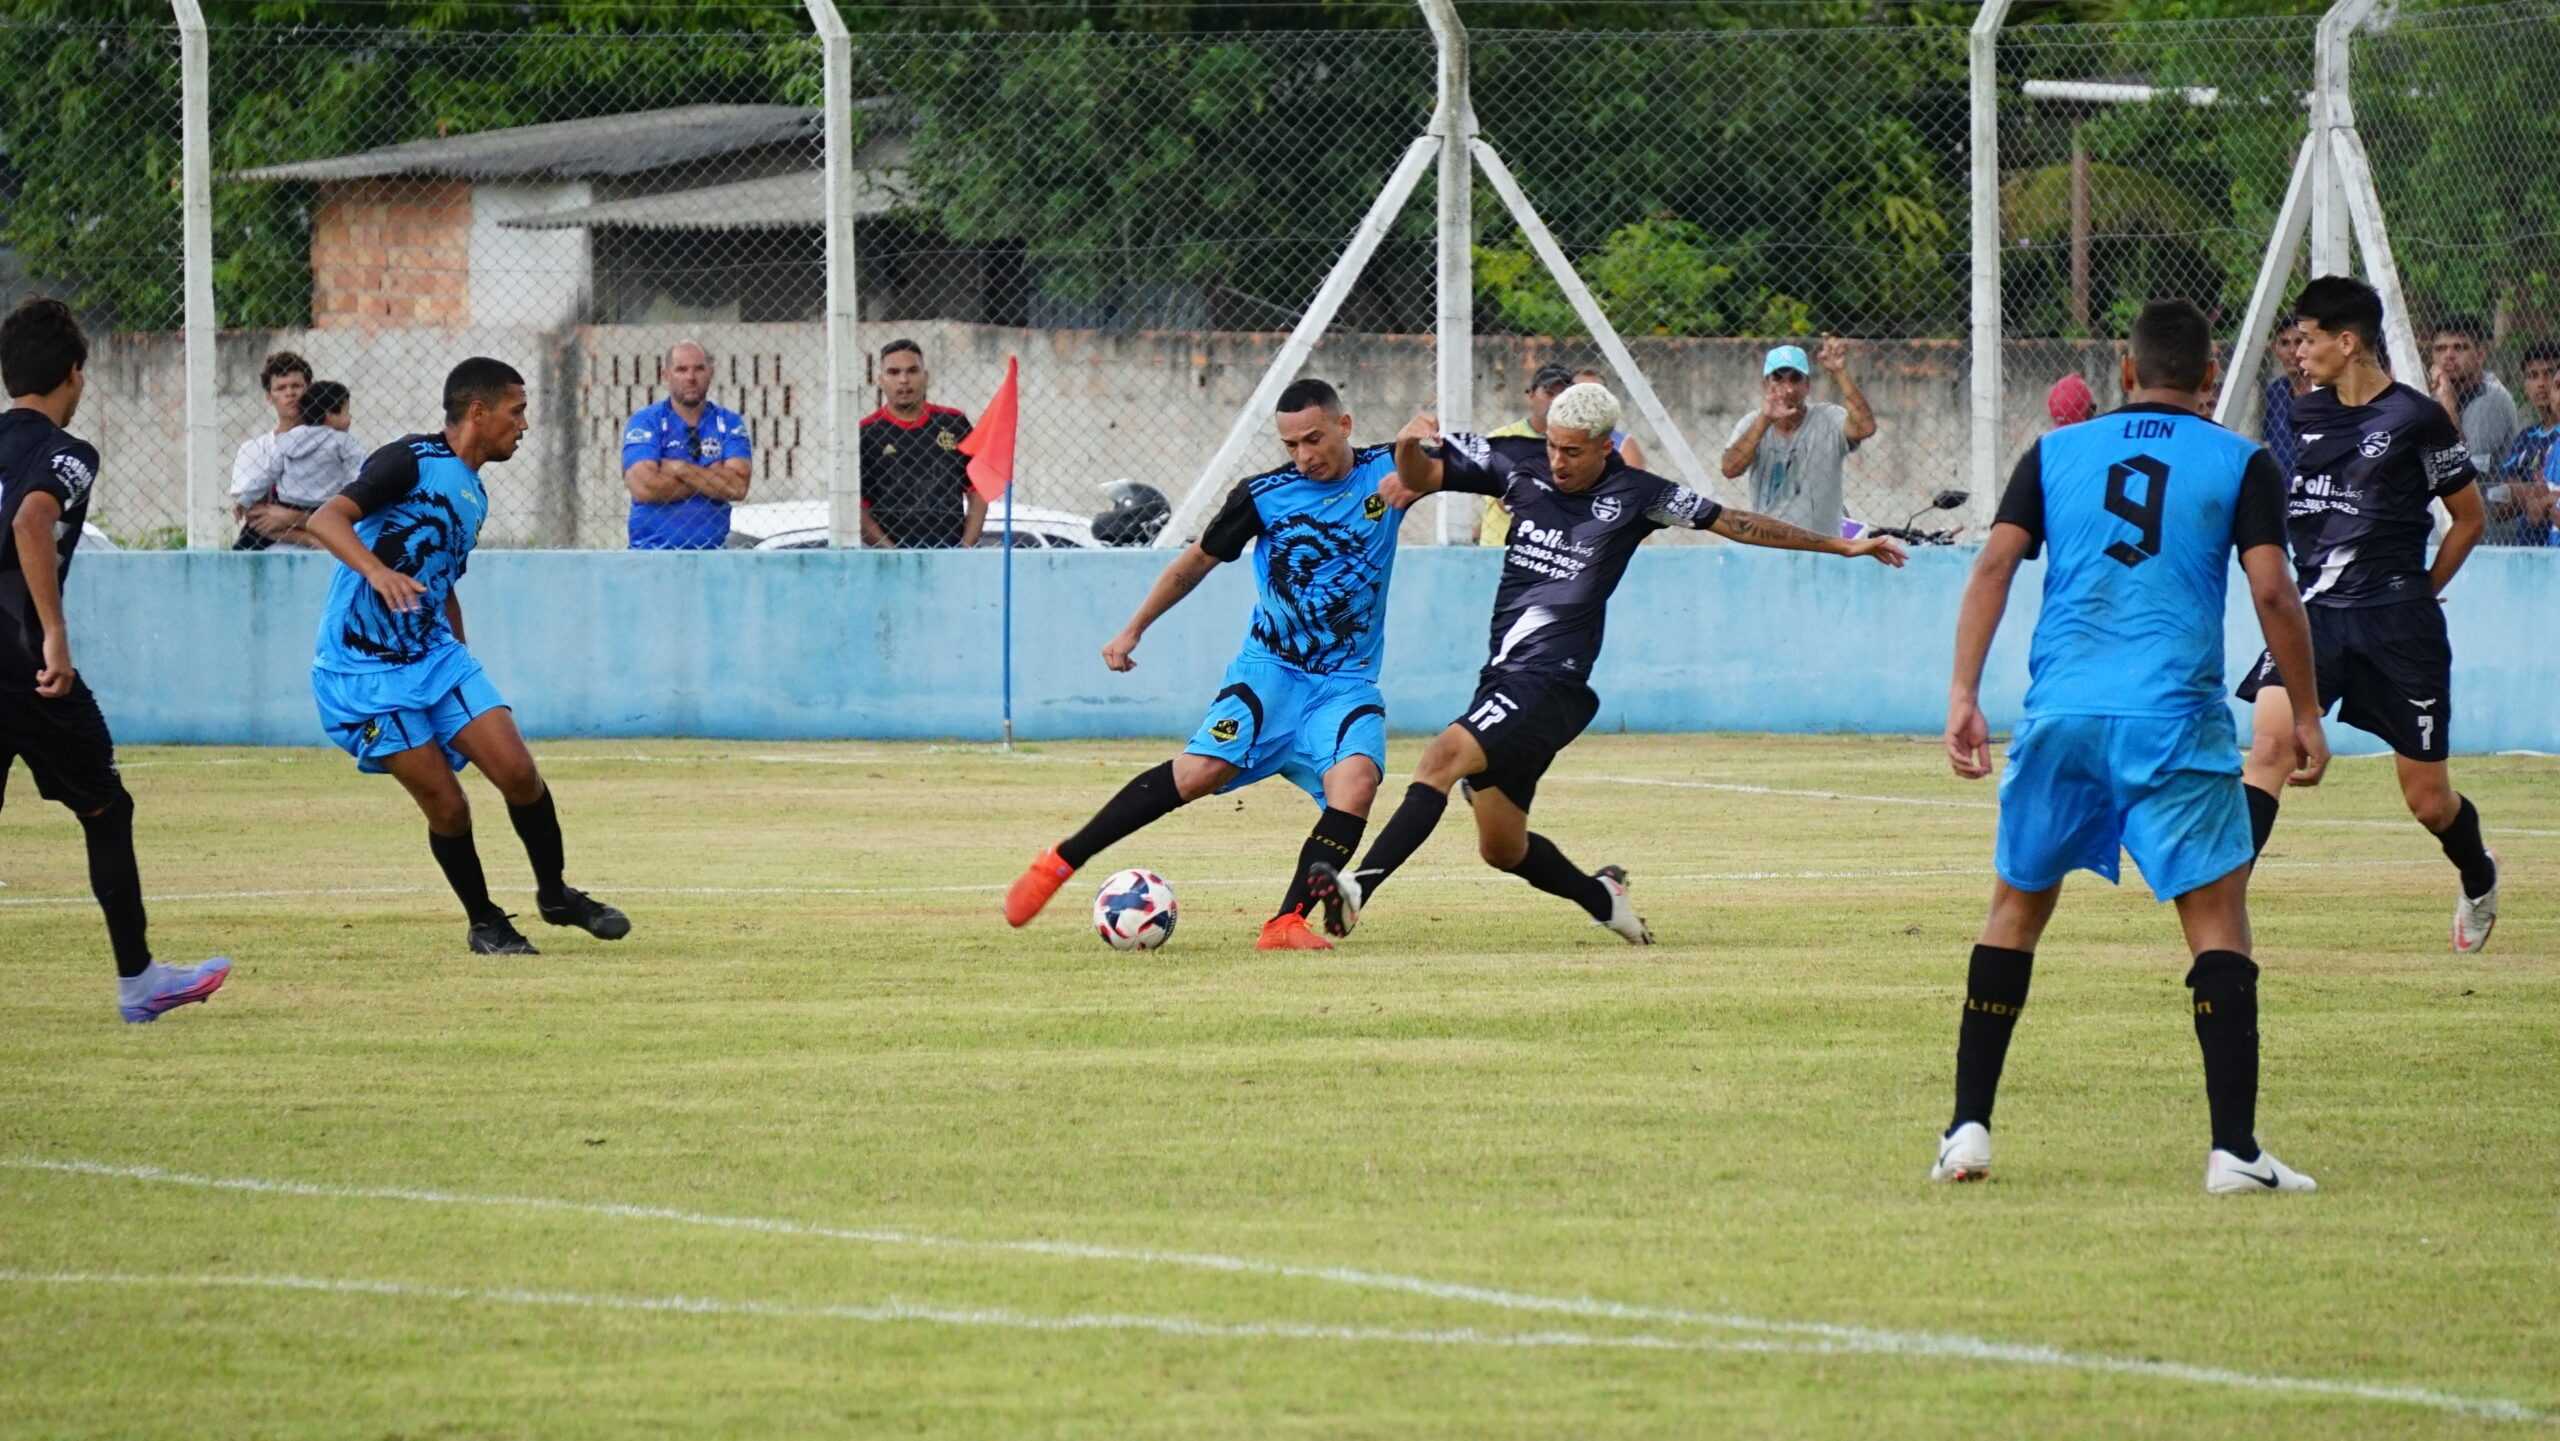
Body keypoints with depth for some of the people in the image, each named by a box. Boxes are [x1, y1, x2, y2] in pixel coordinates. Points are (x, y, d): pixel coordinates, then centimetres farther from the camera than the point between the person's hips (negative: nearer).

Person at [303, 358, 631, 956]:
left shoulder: (473, 496, 15)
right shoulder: (413, 461, -11)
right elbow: (325, 519, -22)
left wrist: (462, 673, 26)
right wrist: (377, 571, -39)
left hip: (435, 656, 7)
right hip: (363, 667, -7)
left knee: (517, 771, -7)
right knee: (446, 806, -9)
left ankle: (555, 894, 12)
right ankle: (484, 923, 10)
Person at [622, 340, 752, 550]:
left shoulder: (729, 423, 9)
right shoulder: (644, 423, 3)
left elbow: (738, 486, -3)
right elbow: (644, 487, -11)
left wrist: (680, 468, -6)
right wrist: (711, 479, -4)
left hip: (711, 552, 2)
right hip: (653, 551, -2)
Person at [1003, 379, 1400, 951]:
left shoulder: (1387, 470, 0)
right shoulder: (1263, 495, -1)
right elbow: (1198, 560, 11)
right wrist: (1134, 628, 11)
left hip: (1347, 683, 1)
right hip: (1271, 667, -1)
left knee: (1355, 779, -28)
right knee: (1199, 771, -21)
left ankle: (1286, 924, -26)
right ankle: (1058, 862, -9)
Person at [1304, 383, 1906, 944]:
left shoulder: (1635, 495, -1)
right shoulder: (1519, 463, 7)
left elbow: (1735, 522, 9)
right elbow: (1420, 477, 10)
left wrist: (1844, 546, 14)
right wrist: (1408, 447, -16)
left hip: (1552, 684, -6)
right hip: (1504, 677, 6)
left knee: (1446, 755, -27)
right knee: (1502, 847, 11)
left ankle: (1360, 887, -38)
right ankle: (1602, 897, 37)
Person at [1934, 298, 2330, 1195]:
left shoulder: (2054, 454, 12)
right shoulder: (2240, 464, 5)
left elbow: (1994, 566, 3)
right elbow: (2271, 591, -3)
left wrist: (1964, 696, 2)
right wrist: (2304, 711, 7)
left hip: (2060, 715, 3)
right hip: (2176, 717, -3)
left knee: (2017, 909, 16)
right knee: (2217, 916, 0)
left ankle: (1968, 1129, 14)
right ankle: (2235, 1150, -10)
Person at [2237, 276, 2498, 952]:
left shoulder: (2416, 419, -8)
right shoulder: (2307, 415, 8)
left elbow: (2469, 518, 3)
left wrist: (2420, 592, 6)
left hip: (2398, 623, -4)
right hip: (2315, 611, 4)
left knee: (2428, 797, 6)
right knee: (2269, 744, -19)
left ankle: (2479, 880, 38)